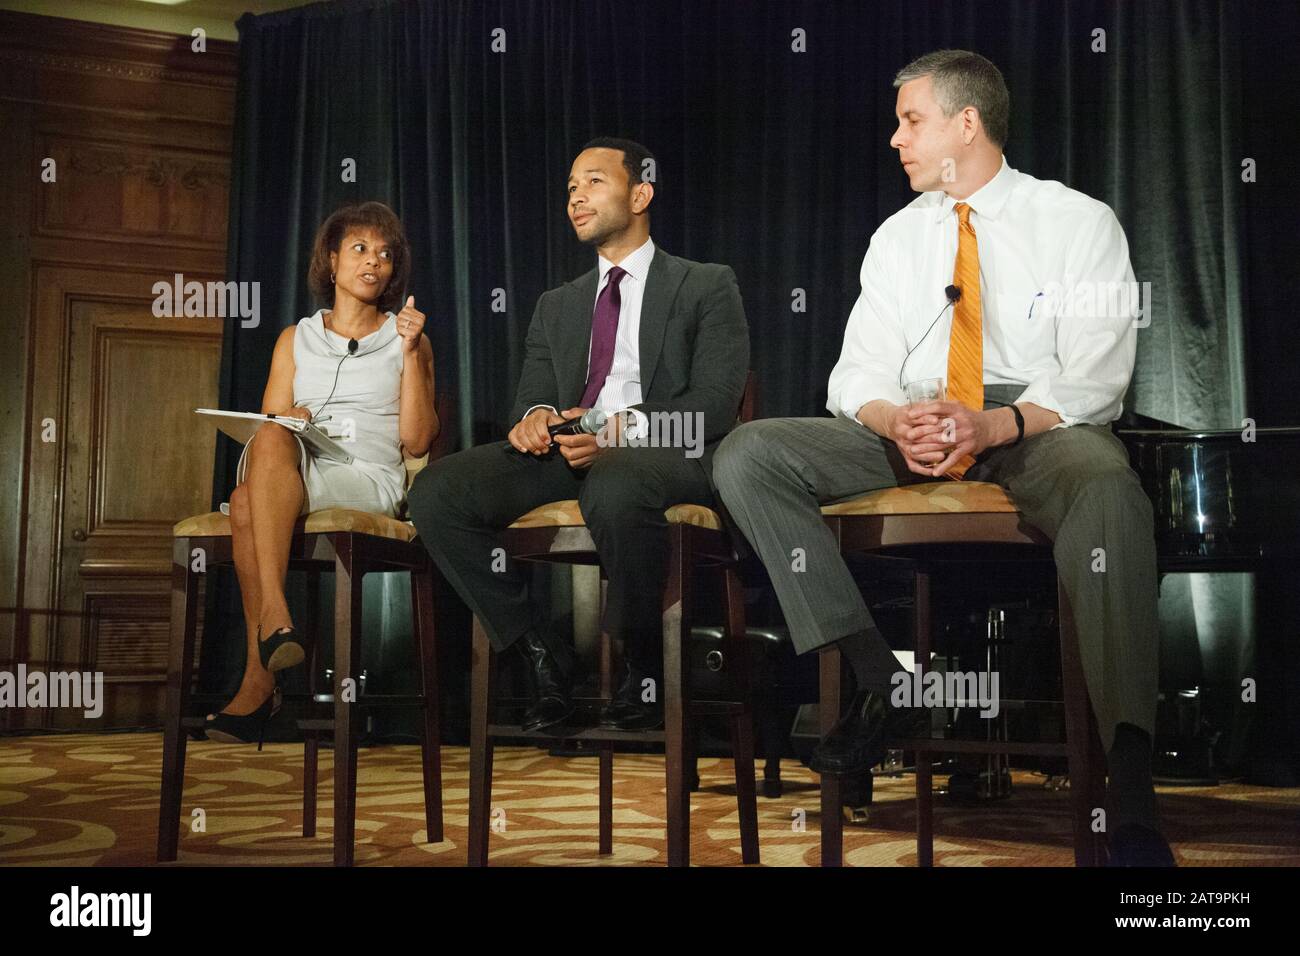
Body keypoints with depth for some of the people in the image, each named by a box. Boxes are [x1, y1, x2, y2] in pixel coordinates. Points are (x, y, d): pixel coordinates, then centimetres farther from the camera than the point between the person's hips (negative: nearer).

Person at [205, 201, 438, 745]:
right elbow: (268, 430, 18)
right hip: (286, 480, 3)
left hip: (370, 485, -2)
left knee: (249, 502, -33)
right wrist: (290, 421, -5)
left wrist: (411, 353, -1)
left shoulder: (406, 339, 17)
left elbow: (416, 443, 5)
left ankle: (258, 680, -36)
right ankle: (275, 619, -41)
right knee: (271, 439, -36)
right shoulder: (296, 340, 24)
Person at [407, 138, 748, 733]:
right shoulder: (556, 306, 30)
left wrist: (625, 429, -19)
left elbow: (715, 404, -1)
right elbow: (533, 394, 20)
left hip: (666, 452, -5)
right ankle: (541, 657, -13)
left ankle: (642, 673, -19)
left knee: (614, 487, -42)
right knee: (436, 490, -22)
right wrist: (536, 416, -7)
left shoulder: (706, 287, 13)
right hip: (568, 453, 5)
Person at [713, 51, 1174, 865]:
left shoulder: (1080, 222, 4)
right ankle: (884, 686, -23)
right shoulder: (897, 237, 18)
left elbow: (1095, 379, -5)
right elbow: (858, 373, 10)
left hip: (1039, 430, -4)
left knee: (1108, 485, -41)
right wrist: (894, 419, -15)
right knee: (747, 454, -19)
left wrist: (995, 424, -24)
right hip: (912, 432, 4)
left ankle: (1131, 796, -45)